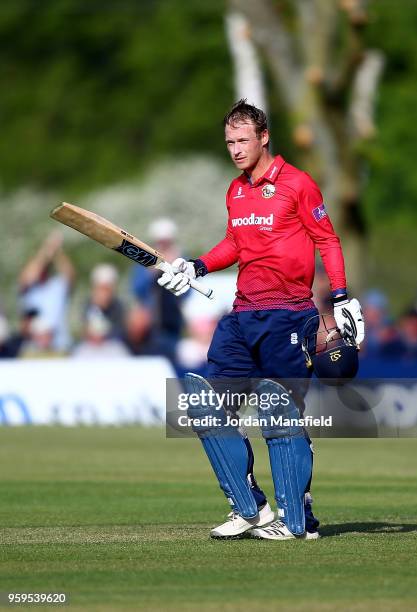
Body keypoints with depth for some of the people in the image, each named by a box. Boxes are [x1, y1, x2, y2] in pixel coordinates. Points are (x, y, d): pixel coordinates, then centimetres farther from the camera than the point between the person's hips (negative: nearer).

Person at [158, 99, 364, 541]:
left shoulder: (296, 184, -5)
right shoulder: (235, 191, 15)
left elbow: (327, 240, -3)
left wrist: (340, 298, -10)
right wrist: (197, 268, 10)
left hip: (286, 319, -7)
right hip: (242, 317, 7)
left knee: (282, 418, -7)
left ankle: (297, 520, -1)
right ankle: (250, 510, 7)